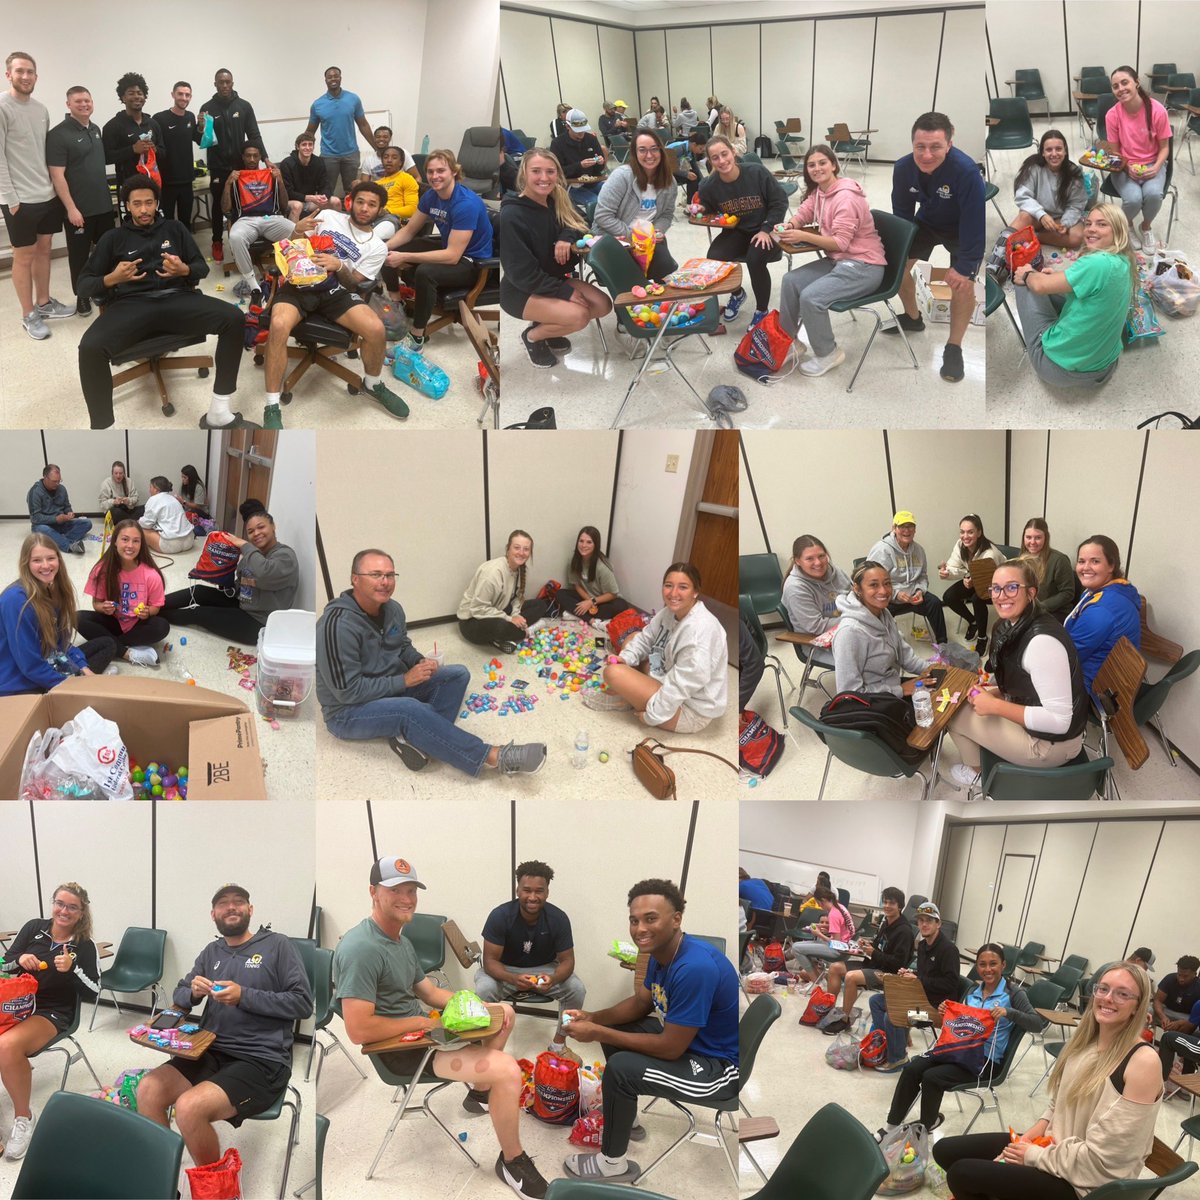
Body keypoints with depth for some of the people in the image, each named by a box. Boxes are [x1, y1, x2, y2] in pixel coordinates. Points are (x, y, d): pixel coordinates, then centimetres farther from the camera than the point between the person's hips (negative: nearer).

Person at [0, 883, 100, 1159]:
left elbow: (93, 993, -4)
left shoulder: (85, 946, -1)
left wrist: (71, 969, -19)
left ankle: (24, 1118, -15)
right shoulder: (34, 928, 5)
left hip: (52, 1013, -3)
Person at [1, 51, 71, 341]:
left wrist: (53, 185, 10)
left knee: (44, 250, 15)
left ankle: (43, 303, 29)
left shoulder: (41, 109, 9)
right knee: (24, 256, 2)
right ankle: (29, 315, 11)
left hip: (47, 194, 7)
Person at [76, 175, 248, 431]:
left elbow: (202, 266, 18)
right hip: (132, 304, -1)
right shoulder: (113, 238, 18)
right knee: (90, 348, -34)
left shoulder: (174, 229, 22)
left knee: (234, 318, -27)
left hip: (176, 298, 2)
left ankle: (218, 411, -24)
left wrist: (184, 270, -7)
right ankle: (103, 431, -25)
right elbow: (84, 284, 14)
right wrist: (111, 279, -9)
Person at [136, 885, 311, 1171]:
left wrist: (244, 996, -13)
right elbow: (179, 998, 21)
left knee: (189, 1107, -29)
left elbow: (303, 1004, -6)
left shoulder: (277, 945, 2)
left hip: (261, 1061, -6)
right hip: (211, 1054, 6)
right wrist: (193, 992, -3)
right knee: (148, 1090, -20)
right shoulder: (211, 952, 19)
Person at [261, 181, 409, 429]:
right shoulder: (329, 216, 8)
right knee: (279, 325, -34)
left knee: (376, 329, -25)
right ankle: (272, 408, -26)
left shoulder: (377, 247, 9)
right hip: (299, 284, -1)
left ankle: (373, 384, 8)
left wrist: (339, 267, -17)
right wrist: (297, 230, -11)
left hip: (336, 292, 1)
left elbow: (353, 283, 4)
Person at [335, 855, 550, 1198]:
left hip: (418, 1028, 10)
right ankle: (512, 1162, -3)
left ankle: (480, 1091, 32)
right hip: (398, 1050, -10)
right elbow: (358, 1031, -31)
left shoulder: (401, 940, 8)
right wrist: (424, 1022, -20)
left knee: (504, 1012, 20)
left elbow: (429, 991, 17)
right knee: (507, 1069, -23)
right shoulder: (361, 949, -25)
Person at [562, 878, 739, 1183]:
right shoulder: (663, 951, -3)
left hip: (719, 1065, -10)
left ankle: (613, 1163, 0)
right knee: (614, 1030, 14)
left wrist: (598, 1033, -21)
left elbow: (670, 1049, -27)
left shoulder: (694, 968, -32)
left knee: (620, 1068, -22)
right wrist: (593, 1018, -4)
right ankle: (627, 1118, 31)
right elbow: (640, 1002, 13)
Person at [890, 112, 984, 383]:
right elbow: (902, 211, -8)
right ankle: (913, 318, 34)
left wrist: (964, 266, -29)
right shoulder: (903, 168, -26)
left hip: (963, 229, -5)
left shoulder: (966, 171, -41)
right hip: (927, 221, 5)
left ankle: (953, 348, 0)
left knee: (963, 284, -19)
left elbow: (974, 222, -32)